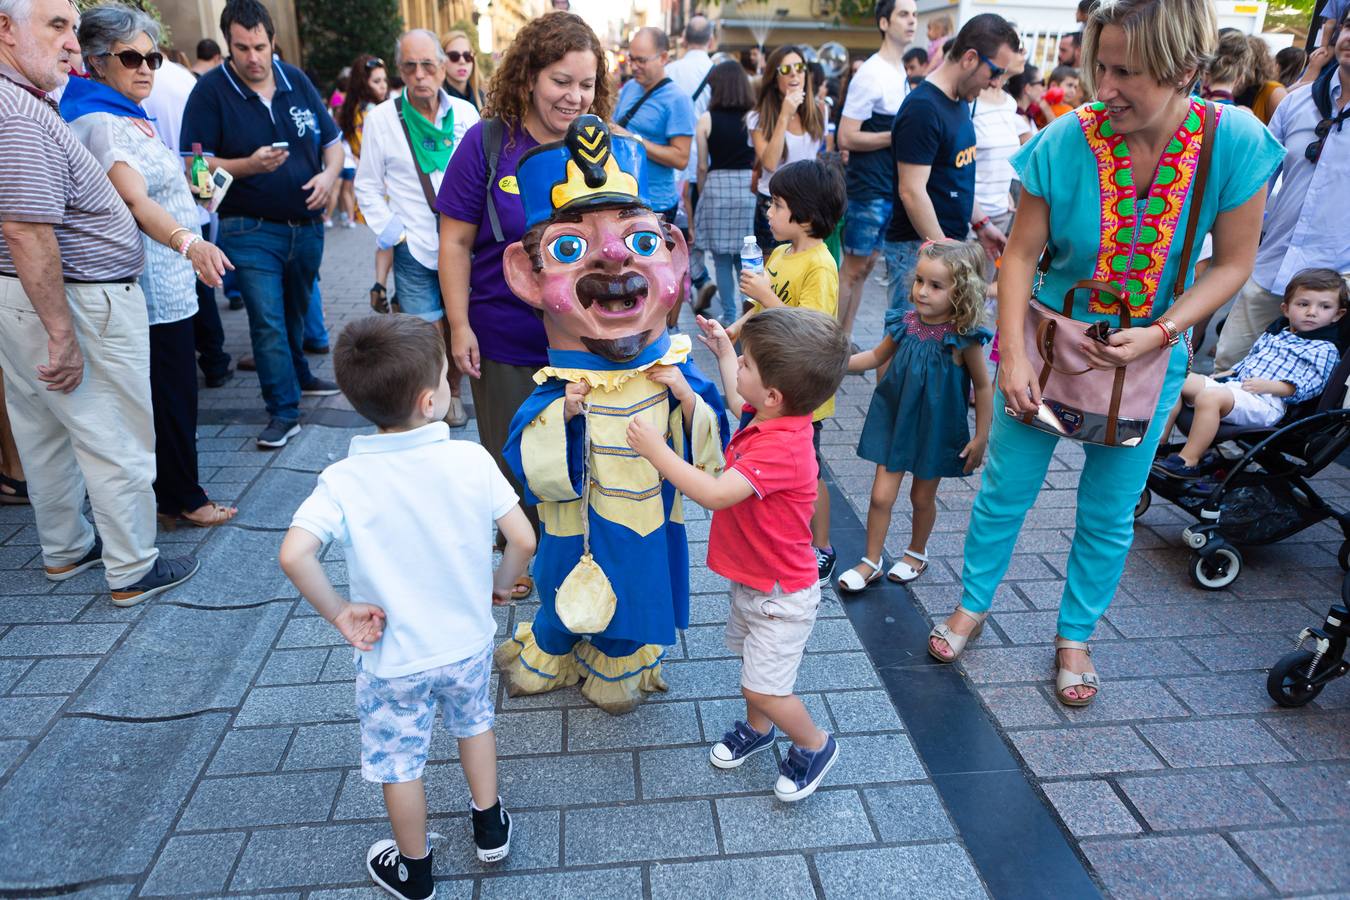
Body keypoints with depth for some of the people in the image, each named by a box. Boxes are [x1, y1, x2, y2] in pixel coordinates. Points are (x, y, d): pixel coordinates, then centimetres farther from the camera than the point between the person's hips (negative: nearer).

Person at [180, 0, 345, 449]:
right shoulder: (210, 91, -7)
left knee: (296, 311, 21)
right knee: (268, 320, -8)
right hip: (251, 230, -4)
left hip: (306, 223, 4)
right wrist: (250, 165, -26)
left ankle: (297, 375, 42)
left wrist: (329, 175, -9)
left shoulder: (296, 80, 5)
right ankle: (283, 412, -1)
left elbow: (332, 141, 12)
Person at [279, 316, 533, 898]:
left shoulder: (343, 481, -21)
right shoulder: (471, 460, -19)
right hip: (469, 642, 2)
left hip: (394, 659, -1)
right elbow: (523, 540, -16)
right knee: (473, 721, 30)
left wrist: (338, 612, -17)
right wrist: (498, 586, 4)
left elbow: (294, 554, -33)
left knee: (399, 762, 21)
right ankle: (490, 828, 49)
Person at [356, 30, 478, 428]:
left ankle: (453, 394, 31)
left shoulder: (465, 113, 3)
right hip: (415, 249, -2)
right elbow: (368, 187, 4)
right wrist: (392, 233, -5)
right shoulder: (381, 118, -1)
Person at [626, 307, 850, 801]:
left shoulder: (781, 448, -35)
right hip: (751, 578, 9)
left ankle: (815, 744, 27)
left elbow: (714, 494, -42)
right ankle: (757, 728, 50)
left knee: (763, 688, 1)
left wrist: (656, 451, -35)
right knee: (751, 661, 26)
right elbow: (737, 399, 21)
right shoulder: (769, 416, -6)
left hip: (780, 595, -9)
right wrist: (721, 348, 24)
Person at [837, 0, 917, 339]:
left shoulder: (902, 73, 13)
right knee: (853, 267, -3)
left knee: (864, 266, 12)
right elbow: (846, 138, -18)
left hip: (891, 189, 8)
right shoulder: (870, 74, -13)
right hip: (869, 189, -8)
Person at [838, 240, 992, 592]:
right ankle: (872, 561, 19)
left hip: (936, 427, -2)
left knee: (922, 497, 15)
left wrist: (981, 436, -6)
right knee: (881, 495, 1)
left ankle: (916, 554, 41)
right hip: (895, 420, 3)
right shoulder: (905, 323, -8)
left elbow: (983, 386, -7)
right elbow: (877, 356, 10)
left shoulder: (964, 337, -17)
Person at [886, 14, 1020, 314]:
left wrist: (981, 223, 17)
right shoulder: (923, 108, -16)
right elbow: (912, 191, -20)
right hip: (919, 248, -9)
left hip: (949, 243, 9)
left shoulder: (959, 102, 12)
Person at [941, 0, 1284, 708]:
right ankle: (973, 604, 34)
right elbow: (1021, 253, -11)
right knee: (1005, 488, 9)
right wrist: (1013, 357, -16)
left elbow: (1232, 264, -6)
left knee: (1109, 513, 13)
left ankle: (1074, 637, 34)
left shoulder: (1235, 143, -17)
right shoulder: (1065, 142, -19)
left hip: (1147, 358, 1)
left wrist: (1161, 332, -19)